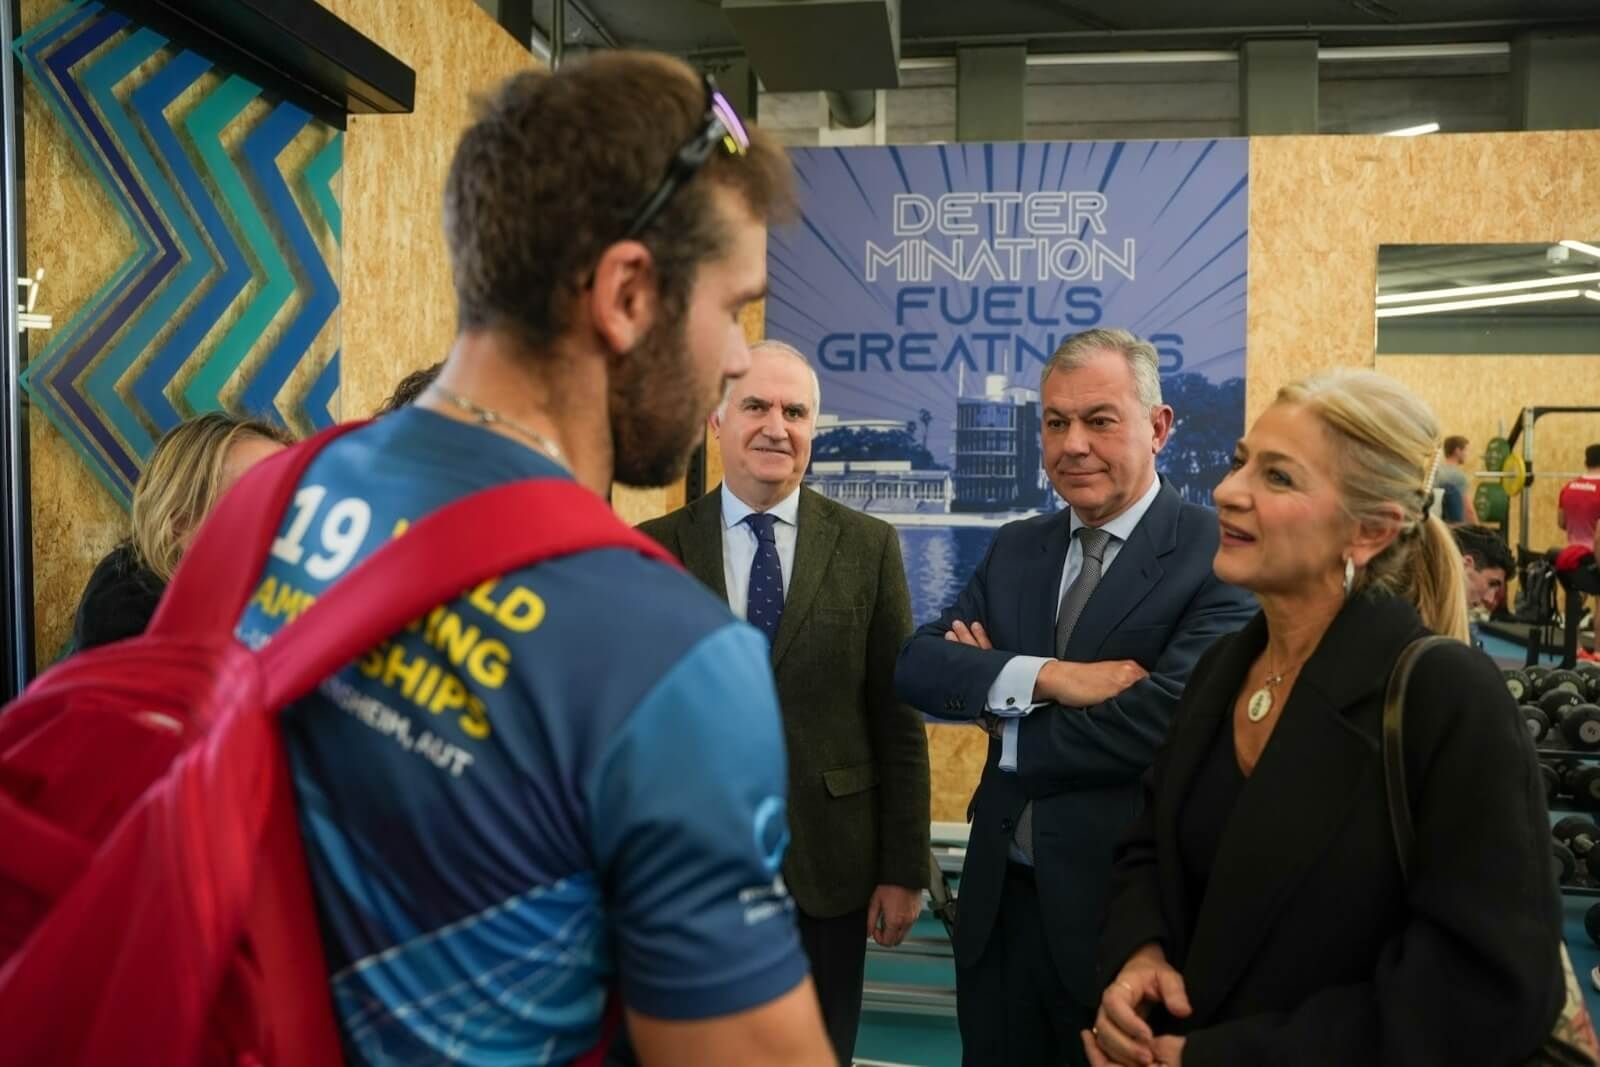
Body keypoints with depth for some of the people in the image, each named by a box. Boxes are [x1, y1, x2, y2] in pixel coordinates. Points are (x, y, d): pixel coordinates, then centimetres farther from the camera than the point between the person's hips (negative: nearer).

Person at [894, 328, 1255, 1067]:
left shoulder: (1219, 553, -14)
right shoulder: (1015, 547, 5)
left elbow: (1160, 718, -26)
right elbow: (915, 664, -5)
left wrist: (1006, 728, -11)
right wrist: (1044, 676, -21)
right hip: (999, 899, 6)